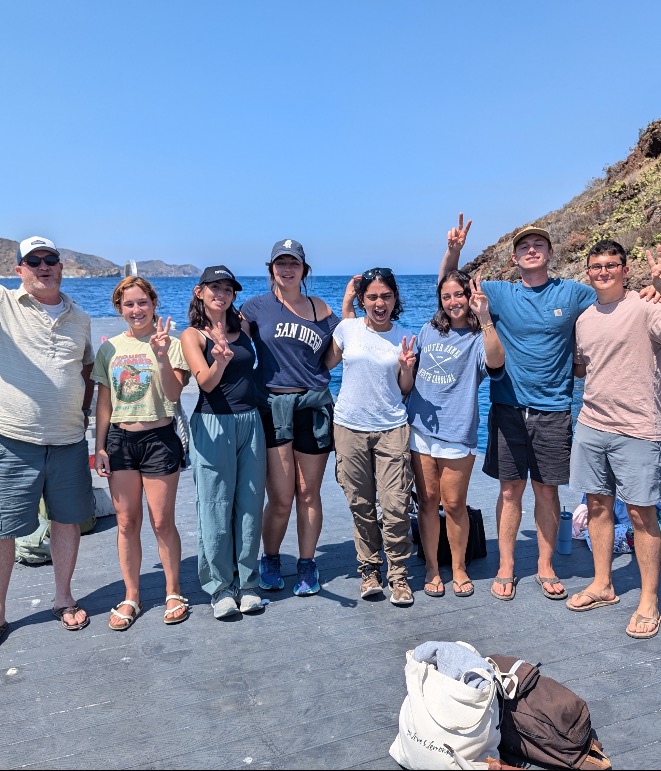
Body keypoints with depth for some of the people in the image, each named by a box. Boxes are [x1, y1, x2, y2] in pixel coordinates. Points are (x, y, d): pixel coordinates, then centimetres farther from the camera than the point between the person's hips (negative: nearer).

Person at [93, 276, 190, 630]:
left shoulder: (170, 343, -3)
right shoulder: (110, 348, 7)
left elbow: (174, 394, -13)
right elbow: (104, 401, 10)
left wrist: (162, 356, -25)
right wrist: (99, 447, 6)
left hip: (159, 438, -3)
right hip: (120, 440, 3)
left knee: (162, 521, 2)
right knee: (126, 522, 8)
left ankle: (173, 593, 20)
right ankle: (131, 597, 22)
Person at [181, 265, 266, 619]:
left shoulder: (242, 327, 10)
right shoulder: (192, 335, -3)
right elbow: (205, 381, -18)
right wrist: (220, 361, -35)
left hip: (250, 421, 5)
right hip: (213, 426, -4)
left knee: (250, 504, 8)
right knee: (216, 507, 1)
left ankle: (247, 583, 19)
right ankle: (220, 587, 15)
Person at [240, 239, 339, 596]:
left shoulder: (321, 310, 10)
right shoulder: (257, 306, 4)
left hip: (314, 406, 2)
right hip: (273, 406, -2)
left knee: (308, 494, 8)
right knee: (280, 497, -2)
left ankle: (307, 564, 25)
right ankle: (269, 560, 24)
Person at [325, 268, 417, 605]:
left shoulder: (405, 337, 4)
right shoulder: (347, 328, 1)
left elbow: (405, 390, 8)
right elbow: (326, 364, 15)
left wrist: (406, 368, -10)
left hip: (392, 429, 0)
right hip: (349, 427, 0)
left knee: (395, 506, -5)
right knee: (361, 505, 7)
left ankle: (398, 575, 10)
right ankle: (369, 569, 23)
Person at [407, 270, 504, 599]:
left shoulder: (478, 337, -3)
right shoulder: (429, 331, 10)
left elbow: (495, 361, -29)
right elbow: (411, 373, 24)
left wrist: (484, 317, -36)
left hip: (457, 433, -3)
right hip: (421, 428, 3)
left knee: (454, 504, 5)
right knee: (427, 500, 9)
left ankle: (459, 568, 25)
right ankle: (431, 568, 23)